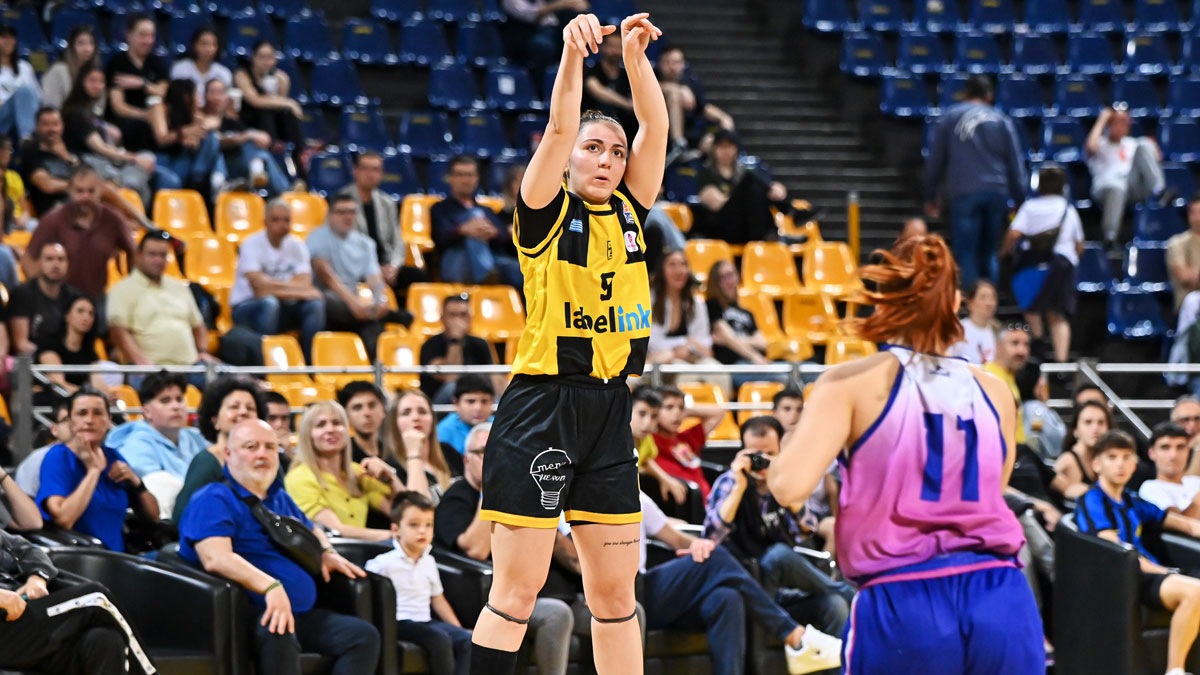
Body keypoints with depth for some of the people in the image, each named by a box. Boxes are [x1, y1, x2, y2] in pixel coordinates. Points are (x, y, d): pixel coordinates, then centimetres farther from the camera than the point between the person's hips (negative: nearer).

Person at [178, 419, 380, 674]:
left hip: (302, 615, 8)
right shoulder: (214, 500, -4)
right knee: (279, 635, -41)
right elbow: (216, 558, -22)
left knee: (364, 635, -14)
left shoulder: (280, 499, 25)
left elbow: (313, 531, 44)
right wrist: (270, 586, -35)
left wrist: (327, 554, 18)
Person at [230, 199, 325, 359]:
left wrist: (272, 287, -23)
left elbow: (305, 286, -10)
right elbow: (259, 286, -24)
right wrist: (294, 288, -16)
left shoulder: (296, 245, 2)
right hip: (245, 307, -5)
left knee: (316, 304, -21)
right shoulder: (251, 244, -13)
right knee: (269, 303, -37)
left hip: (283, 308, 5)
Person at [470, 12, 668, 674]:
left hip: (610, 409, 6)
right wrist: (573, 54, -27)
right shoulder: (547, 212, 0)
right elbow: (558, 128, -15)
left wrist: (635, 56, -11)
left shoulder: (628, 211, 13)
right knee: (517, 589, -6)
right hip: (542, 403, -6)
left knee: (615, 594, 8)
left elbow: (655, 127, 3)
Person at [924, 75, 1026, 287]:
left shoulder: (949, 117, 8)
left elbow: (935, 159, 8)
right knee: (989, 254, 12)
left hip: (964, 194, -2)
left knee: (966, 255, -2)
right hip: (997, 192, 2)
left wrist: (930, 197, 15)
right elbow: (1016, 164, 10)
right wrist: (1020, 200, 12)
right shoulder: (1002, 121, 12)